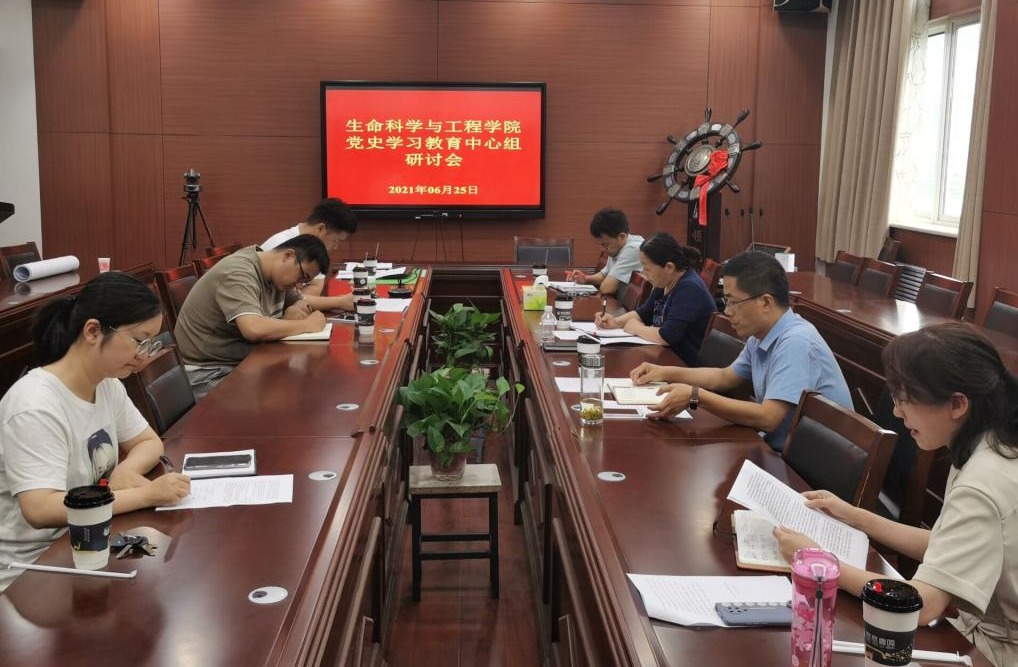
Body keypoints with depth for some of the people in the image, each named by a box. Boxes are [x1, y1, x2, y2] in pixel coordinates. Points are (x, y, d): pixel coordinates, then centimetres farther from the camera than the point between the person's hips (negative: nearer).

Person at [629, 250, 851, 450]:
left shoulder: (795, 342, -24)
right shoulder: (760, 337, 4)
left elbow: (767, 418, -30)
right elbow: (726, 377, 20)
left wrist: (696, 396, -25)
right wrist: (666, 372, 9)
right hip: (782, 451, 7)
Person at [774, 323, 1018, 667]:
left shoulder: (982, 486, -29)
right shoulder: (990, 449, 0)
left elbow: (920, 604, -32)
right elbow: (943, 547, 9)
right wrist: (854, 516, 6)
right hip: (984, 626, 8)